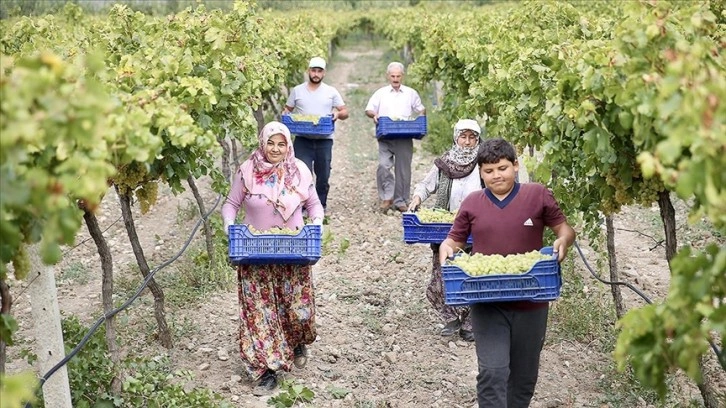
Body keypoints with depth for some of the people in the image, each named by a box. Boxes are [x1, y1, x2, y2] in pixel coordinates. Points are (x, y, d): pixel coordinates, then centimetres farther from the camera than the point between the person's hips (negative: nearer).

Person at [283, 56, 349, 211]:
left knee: (323, 175, 8)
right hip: (302, 140, -1)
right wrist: (285, 115, -7)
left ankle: (321, 204, 24)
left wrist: (338, 114, -15)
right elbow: (287, 109, 16)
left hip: (324, 140, 1)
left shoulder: (331, 92, 7)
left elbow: (345, 112, 7)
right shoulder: (297, 91, 9)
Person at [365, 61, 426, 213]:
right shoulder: (380, 93, 10)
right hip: (385, 137, -1)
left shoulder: (411, 93, 12)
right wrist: (374, 115, -13)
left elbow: (421, 110, 17)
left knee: (403, 169, 4)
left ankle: (401, 201, 13)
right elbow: (368, 110, 10)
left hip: (405, 138, 1)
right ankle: (387, 197, -4)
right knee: (383, 165, -17)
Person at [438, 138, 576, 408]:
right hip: (487, 304, -1)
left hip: (530, 303, 1)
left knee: (524, 375, 15)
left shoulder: (538, 195, -1)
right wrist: (446, 249, -12)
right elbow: (454, 240, 11)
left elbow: (565, 229, 6)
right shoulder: (472, 203, 3)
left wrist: (563, 241, -16)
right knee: (492, 371, -11)